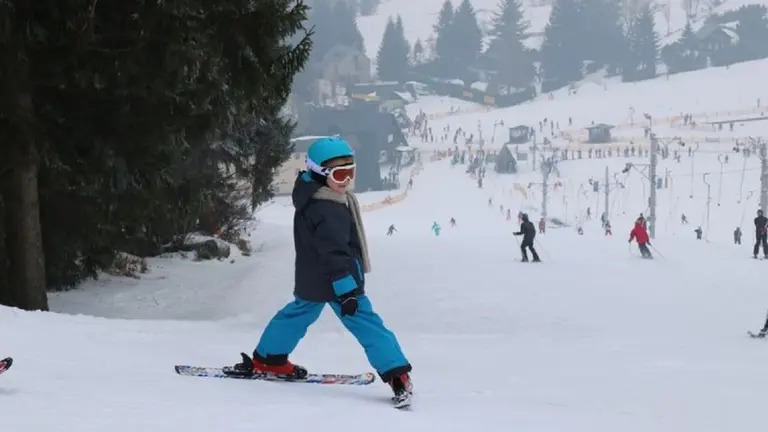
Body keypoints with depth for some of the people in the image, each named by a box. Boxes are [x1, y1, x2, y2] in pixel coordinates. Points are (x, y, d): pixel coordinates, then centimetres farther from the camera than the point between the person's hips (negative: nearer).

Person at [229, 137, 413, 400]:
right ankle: (397, 374, -16)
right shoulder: (327, 210, -26)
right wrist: (346, 290, -32)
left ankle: (268, 358, 37)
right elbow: (334, 252, -30)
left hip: (310, 280, 10)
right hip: (334, 282, -10)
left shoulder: (312, 198, 7)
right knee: (367, 324, -10)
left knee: (299, 313, 28)